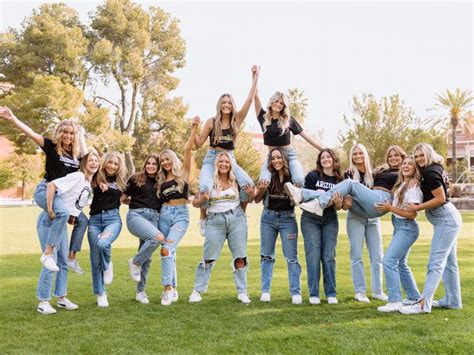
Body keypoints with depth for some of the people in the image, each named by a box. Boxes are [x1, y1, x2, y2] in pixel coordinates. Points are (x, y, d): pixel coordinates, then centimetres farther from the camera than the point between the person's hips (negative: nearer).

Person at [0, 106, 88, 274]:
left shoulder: (78, 155, 7)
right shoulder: (51, 146, -7)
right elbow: (31, 134, -20)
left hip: (64, 195, 7)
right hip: (46, 190, -7)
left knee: (83, 220, 5)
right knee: (63, 212, -34)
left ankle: (71, 258, 14)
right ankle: (47, 254, -34)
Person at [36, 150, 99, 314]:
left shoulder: (90, 184, 10)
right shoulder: (77, 176, -16)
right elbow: (51, 185, -26)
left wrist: (72, 216, 11)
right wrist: (50, 210, -26)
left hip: (62, 222, 9)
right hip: (50, 220, -9)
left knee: (63, 261, 13)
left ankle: (61, 298, 23)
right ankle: (43, 301, 3)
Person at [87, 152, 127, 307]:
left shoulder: (121, 181, 10)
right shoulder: (96, 178, 8)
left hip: (113, 218, -1)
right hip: (95, 219, 1)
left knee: (102, 243, -32)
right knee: (95, 259, 1)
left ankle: (108, 265, 2)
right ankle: (100, 294, 16)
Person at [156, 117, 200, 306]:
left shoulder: (183, 172, 4)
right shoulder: (161, 180, 17)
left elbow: (187, 149, -7)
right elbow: (157, 199, 18)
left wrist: (194, 128, -11)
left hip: (181, 214, -5)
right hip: (164, 214, 5)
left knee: (167, 250, -19)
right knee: (170, 252, 4)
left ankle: (168, 288, -16)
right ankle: (173, 289, 12)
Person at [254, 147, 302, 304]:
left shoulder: (293, 176, -6)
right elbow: (257, 200, 4)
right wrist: (261, 190, -15)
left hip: (287, 218, -2)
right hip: (268, 217, 2)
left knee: (291, 257, -2)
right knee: (267, 256, 8)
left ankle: (296, 292, 3)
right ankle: (265, 291, 16)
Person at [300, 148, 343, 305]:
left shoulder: (340, 180, 4)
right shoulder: (312, 176, -3)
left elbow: (339, 207, 3)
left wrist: (337, 201, -19)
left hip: (330, 220, 2)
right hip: (310, 219, -2)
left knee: (329, 256, -1)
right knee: (313, 256, -5)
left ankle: (331, 294, 9)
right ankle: (314, 294, 3)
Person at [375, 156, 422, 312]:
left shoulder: (414, 187, -15)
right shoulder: (401, 184, 10)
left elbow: (411, 214, -18)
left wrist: (390, 208, -18)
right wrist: (387, 206, 0)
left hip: (407, 228, -9)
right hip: (398, 226, 9)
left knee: (389, 260, -15)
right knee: (400, 263, 15)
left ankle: (395, 301, -13)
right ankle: (414, 297, 26)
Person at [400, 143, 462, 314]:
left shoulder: (430, 173, -16)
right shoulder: (436, 168, 12)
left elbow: (440, 198, -21)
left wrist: (417, 208, -17)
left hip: (446, 220, -11)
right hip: (447, 219, 11)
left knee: (435, 262, -14)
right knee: (448, 262, 15)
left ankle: (423, 304, -17)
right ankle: (452, 300, 23)